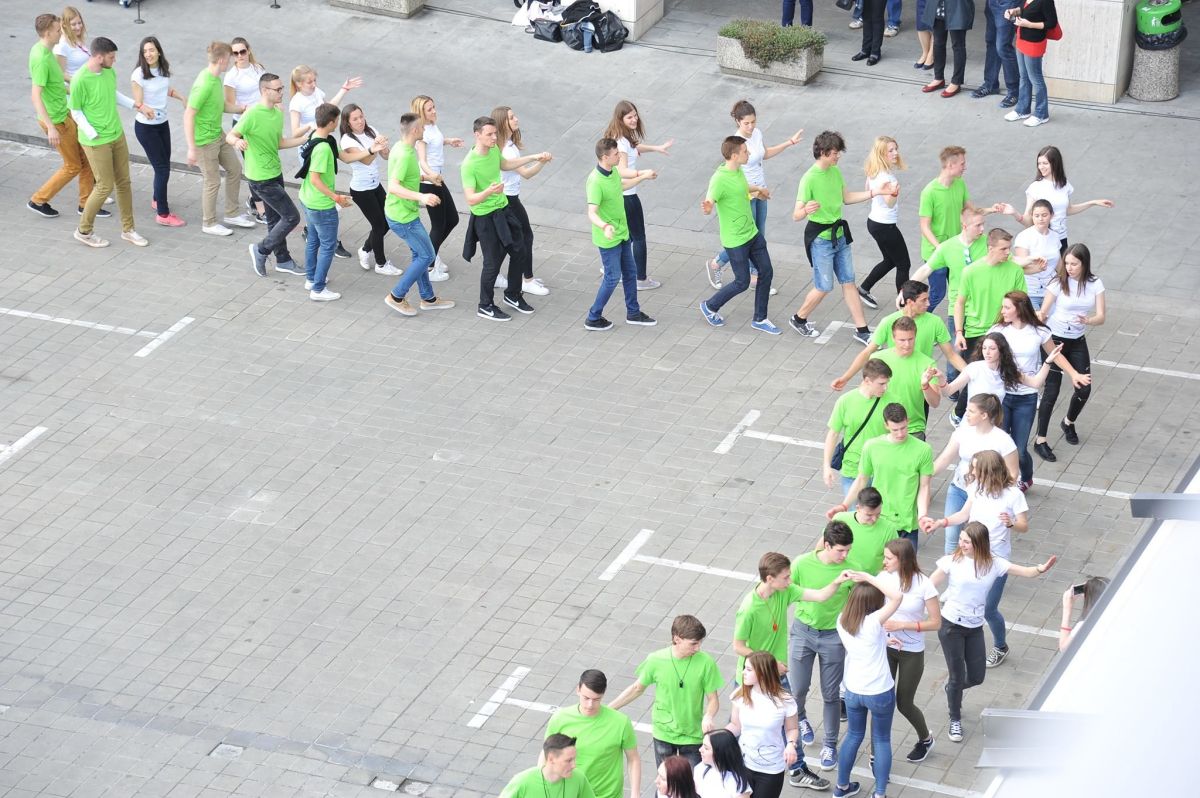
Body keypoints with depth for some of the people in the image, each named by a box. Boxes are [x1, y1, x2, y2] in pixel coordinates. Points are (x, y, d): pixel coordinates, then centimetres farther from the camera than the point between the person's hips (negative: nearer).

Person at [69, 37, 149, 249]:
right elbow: (76, 112, -15)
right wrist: (94, 135, -19)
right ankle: (84, 231, 18)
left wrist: (139, 106, 11)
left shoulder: (109, 72, -2)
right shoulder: (80, 80, -24)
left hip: (117, 135, 8)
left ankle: (128, 229, 28)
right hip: (97, 142, -8)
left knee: (124, 182, 14)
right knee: (105, 186, -1)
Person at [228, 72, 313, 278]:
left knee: (276, 219, 19)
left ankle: (283, 260, 32)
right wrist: (237, 141, -40)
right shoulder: (252, 114, -22)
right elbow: (229, 136, -17)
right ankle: (261, 250, 8)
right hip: (261, 179, -8)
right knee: (292, 217, -6)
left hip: (275, 173, 8)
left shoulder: (278, 113, 4)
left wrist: (307, 138, 7)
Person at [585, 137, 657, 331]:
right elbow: (592, 213, -37)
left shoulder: (613, 171, -3)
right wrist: (605, 226, -56)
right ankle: (593, 318, 14)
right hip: (608, 238, -9)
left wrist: (641, 177, 37)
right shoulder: (595, 182, -31)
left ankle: (633, 313, 34)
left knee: (630, 273, 18)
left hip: (622, 233, 9)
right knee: (613, 277, 0)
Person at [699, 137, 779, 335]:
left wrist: (758, 189, 42)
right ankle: (710, 306, 27)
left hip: (752, 233, 9)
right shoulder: (719, 179, -26)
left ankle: (760, 319, 24)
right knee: (742, 282, 3)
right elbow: (709, 202, -35)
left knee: (766, 272, 10)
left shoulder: (738, 171, 2)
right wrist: (707, 208, -58)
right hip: (735, 240, -9)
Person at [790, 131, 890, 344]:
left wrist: (877, 192, 12)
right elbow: (796, 215, -26)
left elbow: (846, 198, 18)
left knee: (848, 282, 9)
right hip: (820, 239, -7)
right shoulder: (810, 179, -23)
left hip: (839, 236, 7)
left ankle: (862, 330, 14)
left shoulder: (835, 171, 2)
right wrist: (806, 210, -50)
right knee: (824, 287, -1)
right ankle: (799, 319, 23)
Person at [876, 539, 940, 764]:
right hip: (885, 647, 3)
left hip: (911, 653, -3)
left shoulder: (923, 585, -20)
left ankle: (925, 739, 39)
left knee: (904, 703, 9)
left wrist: (902, 625, -22)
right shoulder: (884, 577, -11)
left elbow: (936, 622, -14)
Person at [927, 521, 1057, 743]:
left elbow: (1025, 571, -8)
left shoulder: (993, 564, -5)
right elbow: (929, 586, -11)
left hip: (975, 627, 3)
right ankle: (955, 720, 27)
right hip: (951, 625, -3)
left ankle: (952, 690, 46)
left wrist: (1041, 569, -29)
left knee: (976, 677, 10)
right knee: (958, 676, 2)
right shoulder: (952, 562, -12)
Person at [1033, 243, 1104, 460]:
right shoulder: (1059, 283, -14)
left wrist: (1088, 321, -32)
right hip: (1055, 339, -4)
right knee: (1051, 391, -6)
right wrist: (1038, 317, -37)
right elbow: (1043, 313, -13)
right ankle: (1040, 441, 3)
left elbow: (1101, 317, -11)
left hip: (1078, 342, 4)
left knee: (1084, 388, 5)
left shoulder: (1095, 284, -6)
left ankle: (1069, 423, 36)